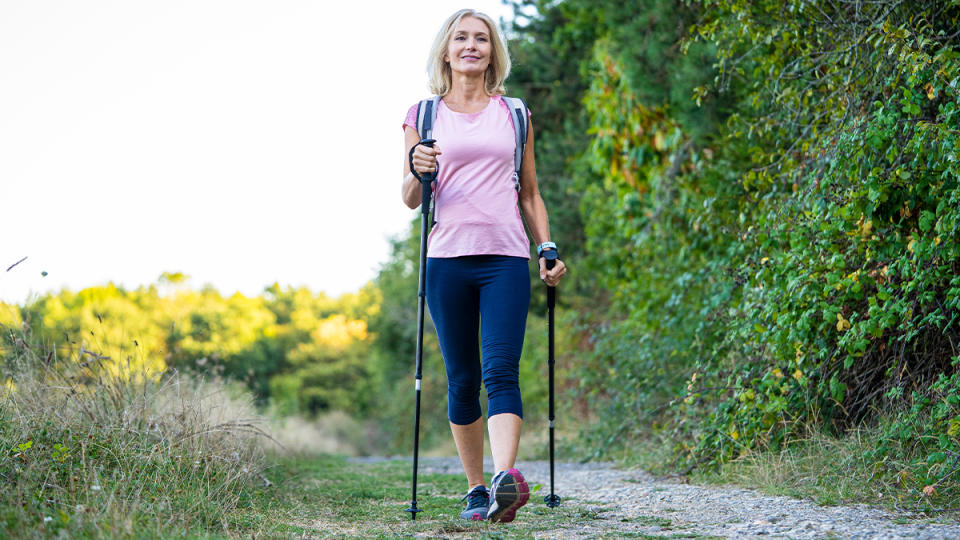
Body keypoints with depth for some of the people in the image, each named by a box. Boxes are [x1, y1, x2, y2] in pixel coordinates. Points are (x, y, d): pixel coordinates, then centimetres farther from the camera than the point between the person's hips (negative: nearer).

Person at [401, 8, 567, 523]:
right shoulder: (424, 115, 11)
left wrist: (547, 249, 8)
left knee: (501, 371, -15)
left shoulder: (514, 114, 15)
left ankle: (506, 480, -28)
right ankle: (476, 488, 13)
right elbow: (409, 199, 8)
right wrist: (418, 171, -13)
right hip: (447, 259, 0)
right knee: (462, 379, 3)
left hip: (506, 258, 0)